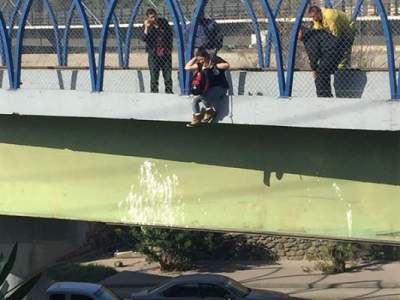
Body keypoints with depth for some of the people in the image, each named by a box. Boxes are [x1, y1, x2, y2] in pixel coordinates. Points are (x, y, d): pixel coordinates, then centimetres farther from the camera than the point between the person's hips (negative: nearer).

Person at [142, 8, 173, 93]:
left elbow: (170, 35, 12)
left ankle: (169, 92, 12)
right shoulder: (147, 26, -3)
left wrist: (169, 48, 7)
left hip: (165, 52, 2)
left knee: (168, 75, 4)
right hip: (153, 54, -2)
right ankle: (154, 92, 5)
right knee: (154, 76, -1)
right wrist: (146, 28, -25)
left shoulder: (163, 22, 1)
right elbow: (145, 39, -16)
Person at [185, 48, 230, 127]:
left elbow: (227, 65, -25)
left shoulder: (215, 60, -8)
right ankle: (196, 120, -5)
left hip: (220, 88, -7)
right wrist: (195, 58, -2)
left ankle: (210, 112, -8)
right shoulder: (200, 65, 8)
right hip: (208, 89, 7)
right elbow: (187, 67, 5)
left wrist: (212, 65, -25)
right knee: (195, 100, -13)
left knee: (202, 96, -30)